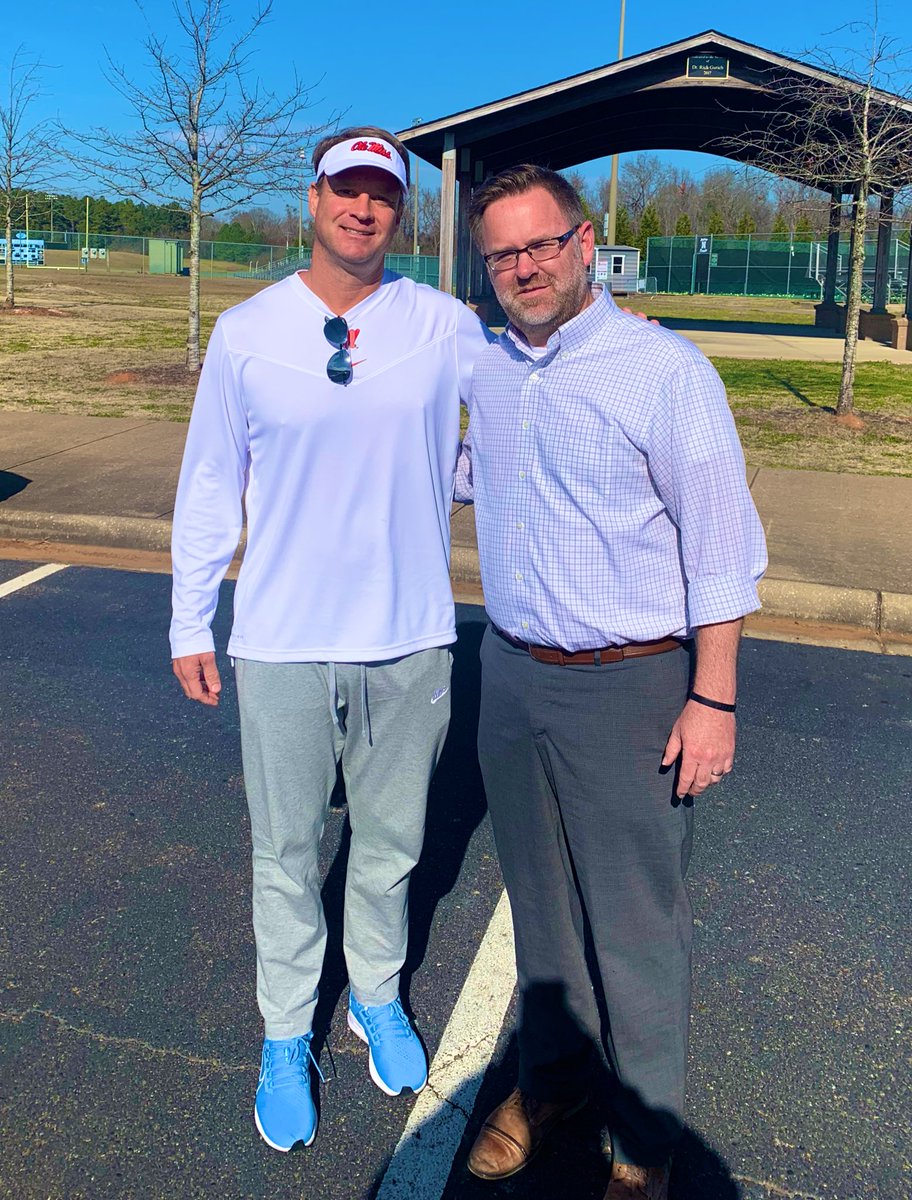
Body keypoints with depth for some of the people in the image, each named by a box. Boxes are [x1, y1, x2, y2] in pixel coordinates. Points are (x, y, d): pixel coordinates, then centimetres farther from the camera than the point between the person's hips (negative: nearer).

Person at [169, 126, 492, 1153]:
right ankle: (285, 1034, 35)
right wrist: (189, 622, 5)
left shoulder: (444, 326, -2)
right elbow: (210, 486, 4)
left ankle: (376, 999, 43)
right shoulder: (244, 332, -2)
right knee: (286, 850, 12)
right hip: (283, 643, 0)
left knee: (390, 840, 17)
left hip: (410, 640, 1)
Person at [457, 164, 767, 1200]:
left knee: (636, 917, 6)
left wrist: (713, 698, -14)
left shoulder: (665, 371, -13)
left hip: (629, 688, -5)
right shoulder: (487, 371, 6)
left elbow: (720, 545, -12)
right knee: (538, 895, 19)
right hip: (511, 675, 6)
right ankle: (551, 1073, 41)